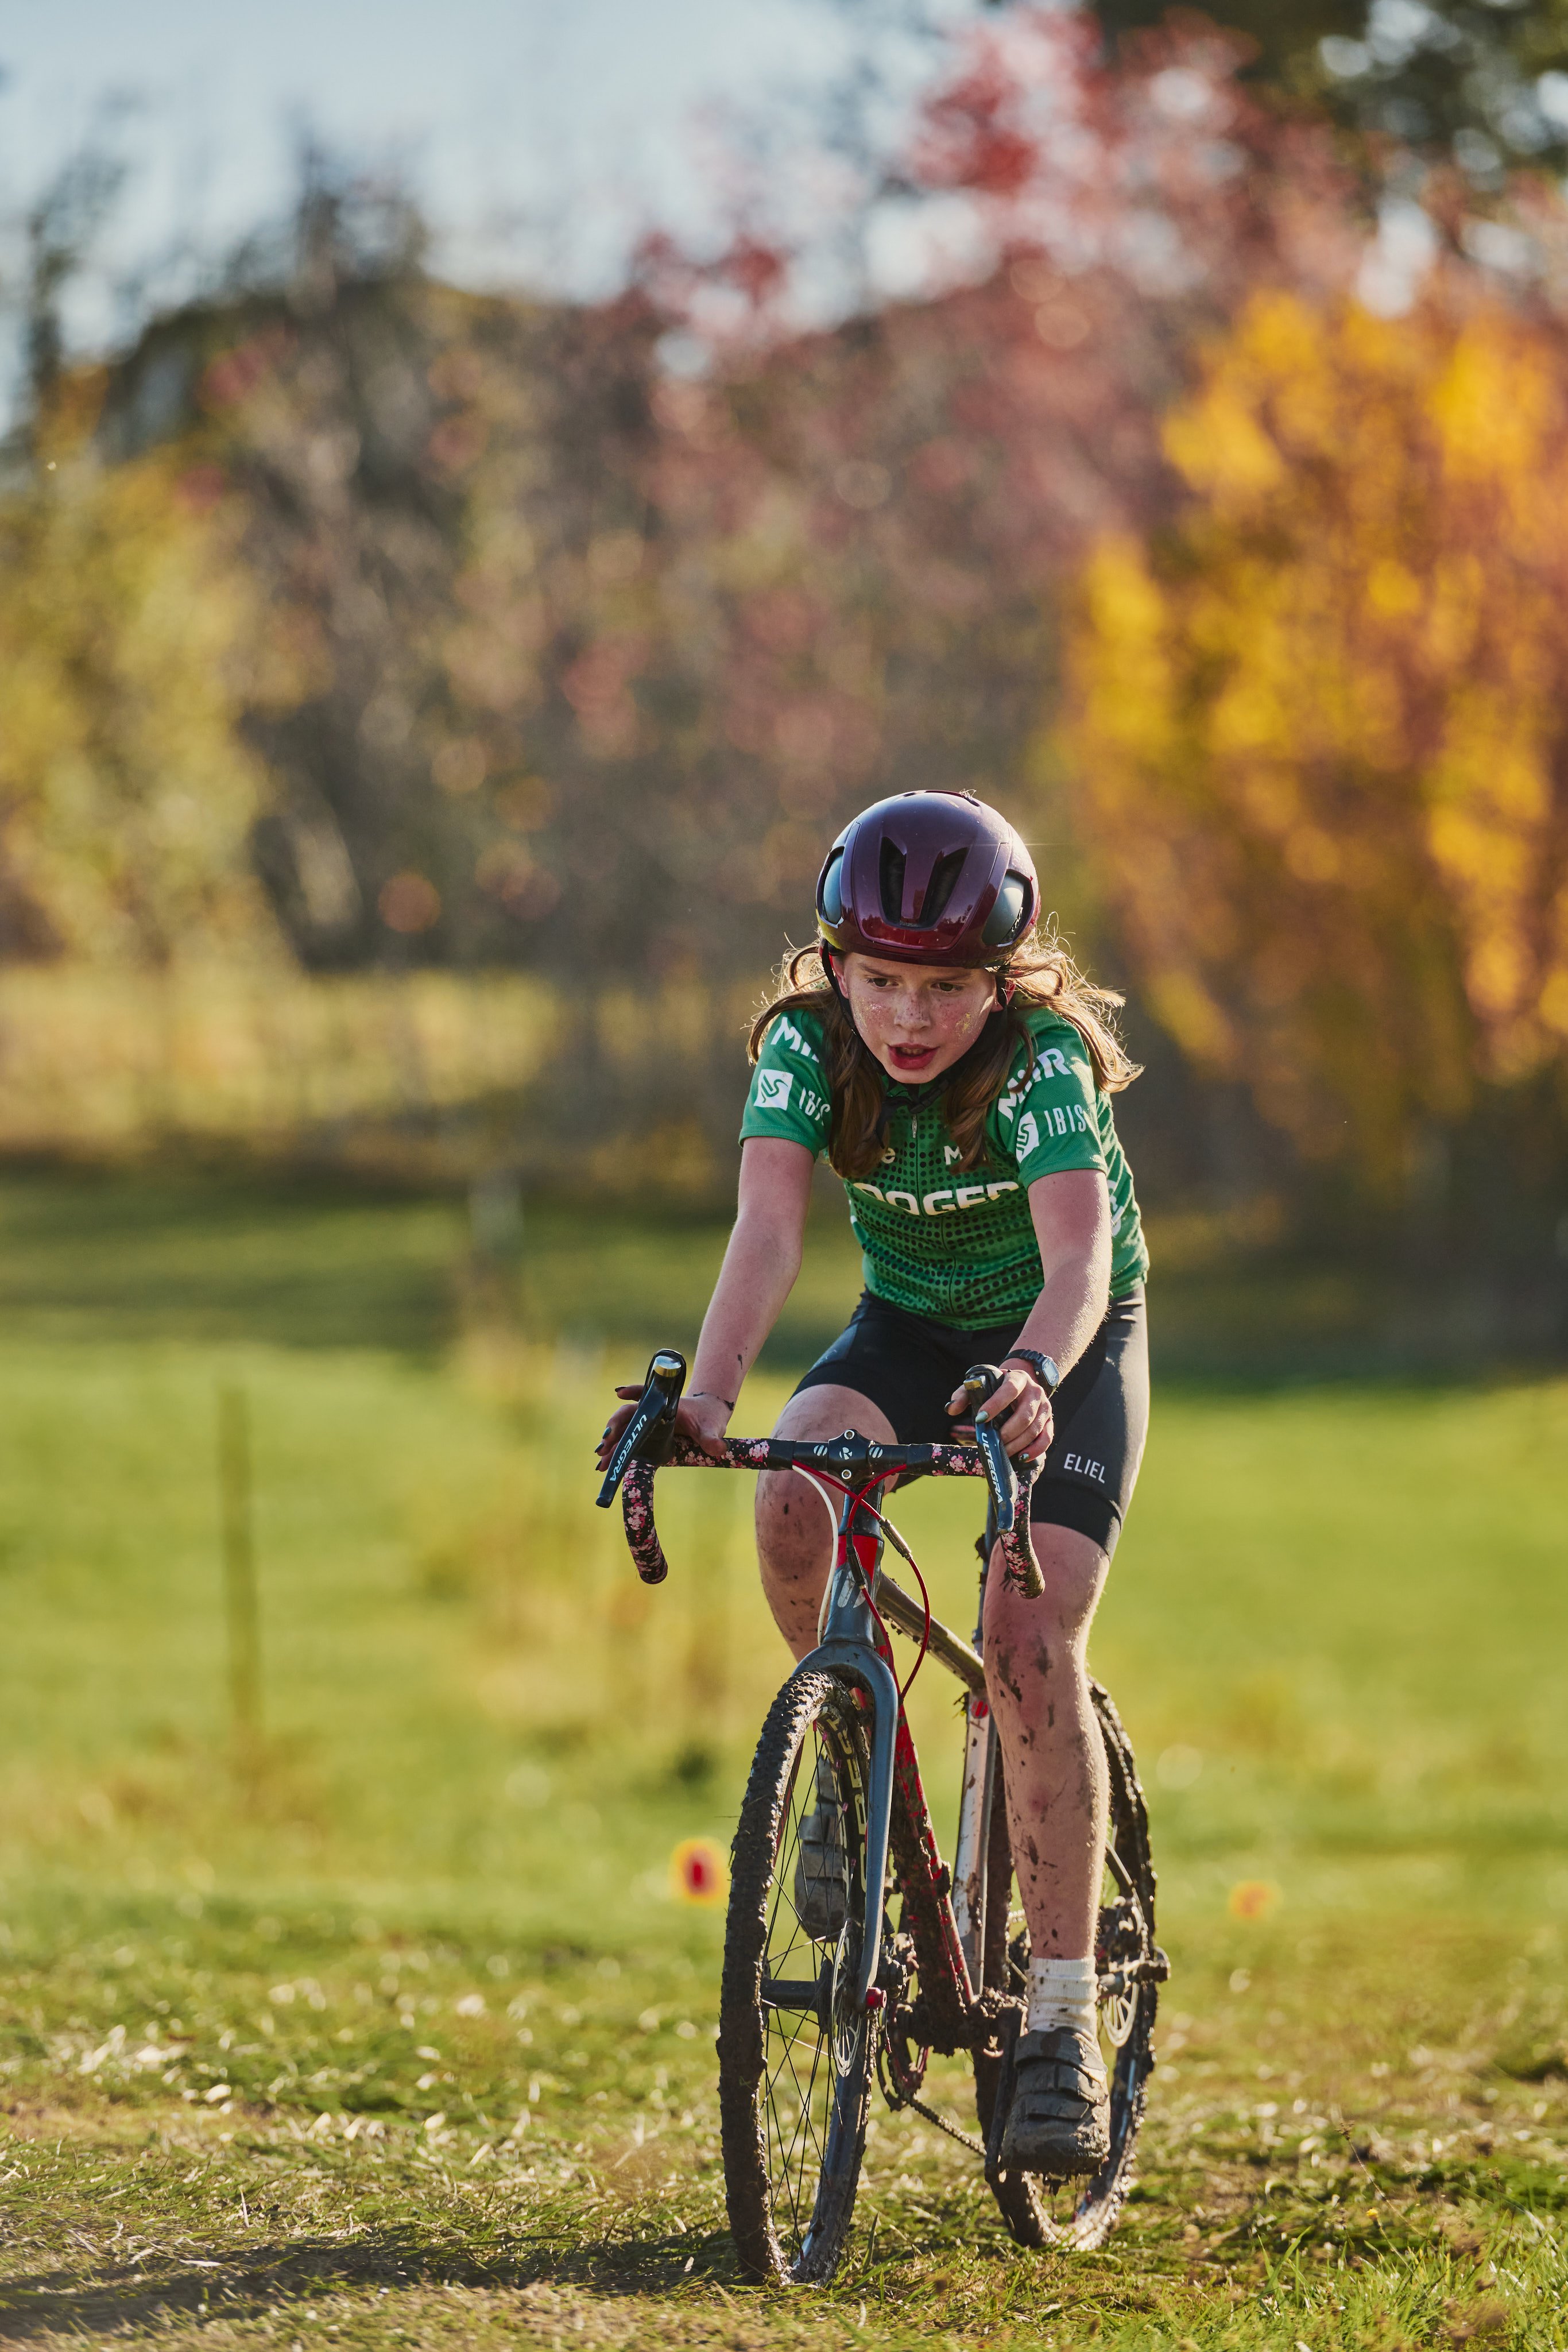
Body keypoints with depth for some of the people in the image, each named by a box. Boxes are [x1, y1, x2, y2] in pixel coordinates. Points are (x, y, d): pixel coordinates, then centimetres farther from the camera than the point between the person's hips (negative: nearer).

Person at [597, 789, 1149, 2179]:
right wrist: (708, 1394, -52)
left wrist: (1036, 1374, -65)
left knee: (1031, 1642, -21)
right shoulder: (807, 1043, -21)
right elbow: (770, 1234, -34)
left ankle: (1063, 2026, -16)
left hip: (1067, 1347, -3)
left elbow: (1079, 1254, -44)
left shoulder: (1040, 1057, -30)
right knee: (794, 1506, -30)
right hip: (911, 1327, 3)